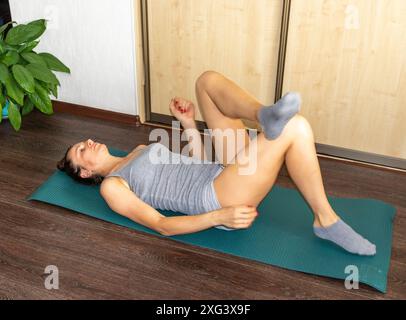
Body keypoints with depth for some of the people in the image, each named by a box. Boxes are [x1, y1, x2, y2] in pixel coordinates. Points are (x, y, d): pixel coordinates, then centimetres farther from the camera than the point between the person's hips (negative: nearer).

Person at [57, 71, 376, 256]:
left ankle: (265, 117, -27)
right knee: (295, 128, -27)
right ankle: (326, 221, -17)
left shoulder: (139, 150, 27)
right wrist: (218, 216, -23)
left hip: (223, 171, 9)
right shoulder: (111, 187, 2)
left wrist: (188, 123, 10)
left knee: (208, 80, -1)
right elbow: (162, 225, -10)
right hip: (217, 198, -9)